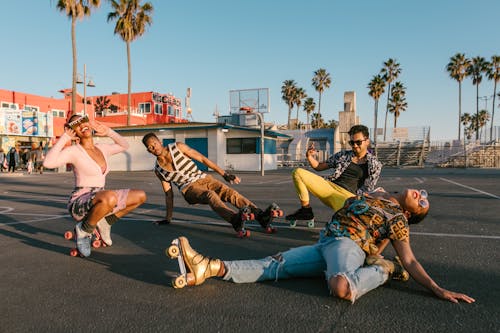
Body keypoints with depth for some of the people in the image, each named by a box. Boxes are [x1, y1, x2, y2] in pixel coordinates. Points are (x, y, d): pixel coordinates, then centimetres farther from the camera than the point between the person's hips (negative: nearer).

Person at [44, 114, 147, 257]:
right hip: (79, 204, -7)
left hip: (100, 201, 7)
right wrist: (65, 138, -18)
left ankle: (105, 222, 10)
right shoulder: (73, 151, -10)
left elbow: (124, 145, 25)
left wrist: (108, 131, 13)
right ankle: (84, 230, -11)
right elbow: (48, 163, -27)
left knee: (141, 196, 2)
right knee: (110, 197, -40)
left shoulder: (102, 148, 8)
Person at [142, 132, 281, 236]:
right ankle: (235, 220, -65)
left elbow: (202, 159, 2)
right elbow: (168, 193, 14)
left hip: (203, 178, 2)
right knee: (210, 195, -36)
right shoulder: (158, 169, 9)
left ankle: (261, 216, -47)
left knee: (230, 192, -28)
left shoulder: (178, 147, 4)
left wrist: (224, 174, -2)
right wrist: (168, 217, 11)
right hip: (189, 189, -1)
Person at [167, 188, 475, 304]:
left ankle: (381, 270, -14)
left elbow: (409, 262, -1)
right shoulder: (379, 193, 25)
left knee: (341, 288, -43)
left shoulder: (399, 219, 6)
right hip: (325, 245, 7)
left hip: (346, 245, -6)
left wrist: (438, 289, -11)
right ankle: (210, 268, -20)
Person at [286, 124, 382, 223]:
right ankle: (306, 211, -5)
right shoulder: (343, 155, 17)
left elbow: (368, 190, 3)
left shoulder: (375, 164, 8)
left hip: (347, 195, -5)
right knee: (298, 172, -11)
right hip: (329, 186, 5)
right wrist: (310, 157, 1)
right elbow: (319, 167, 21)